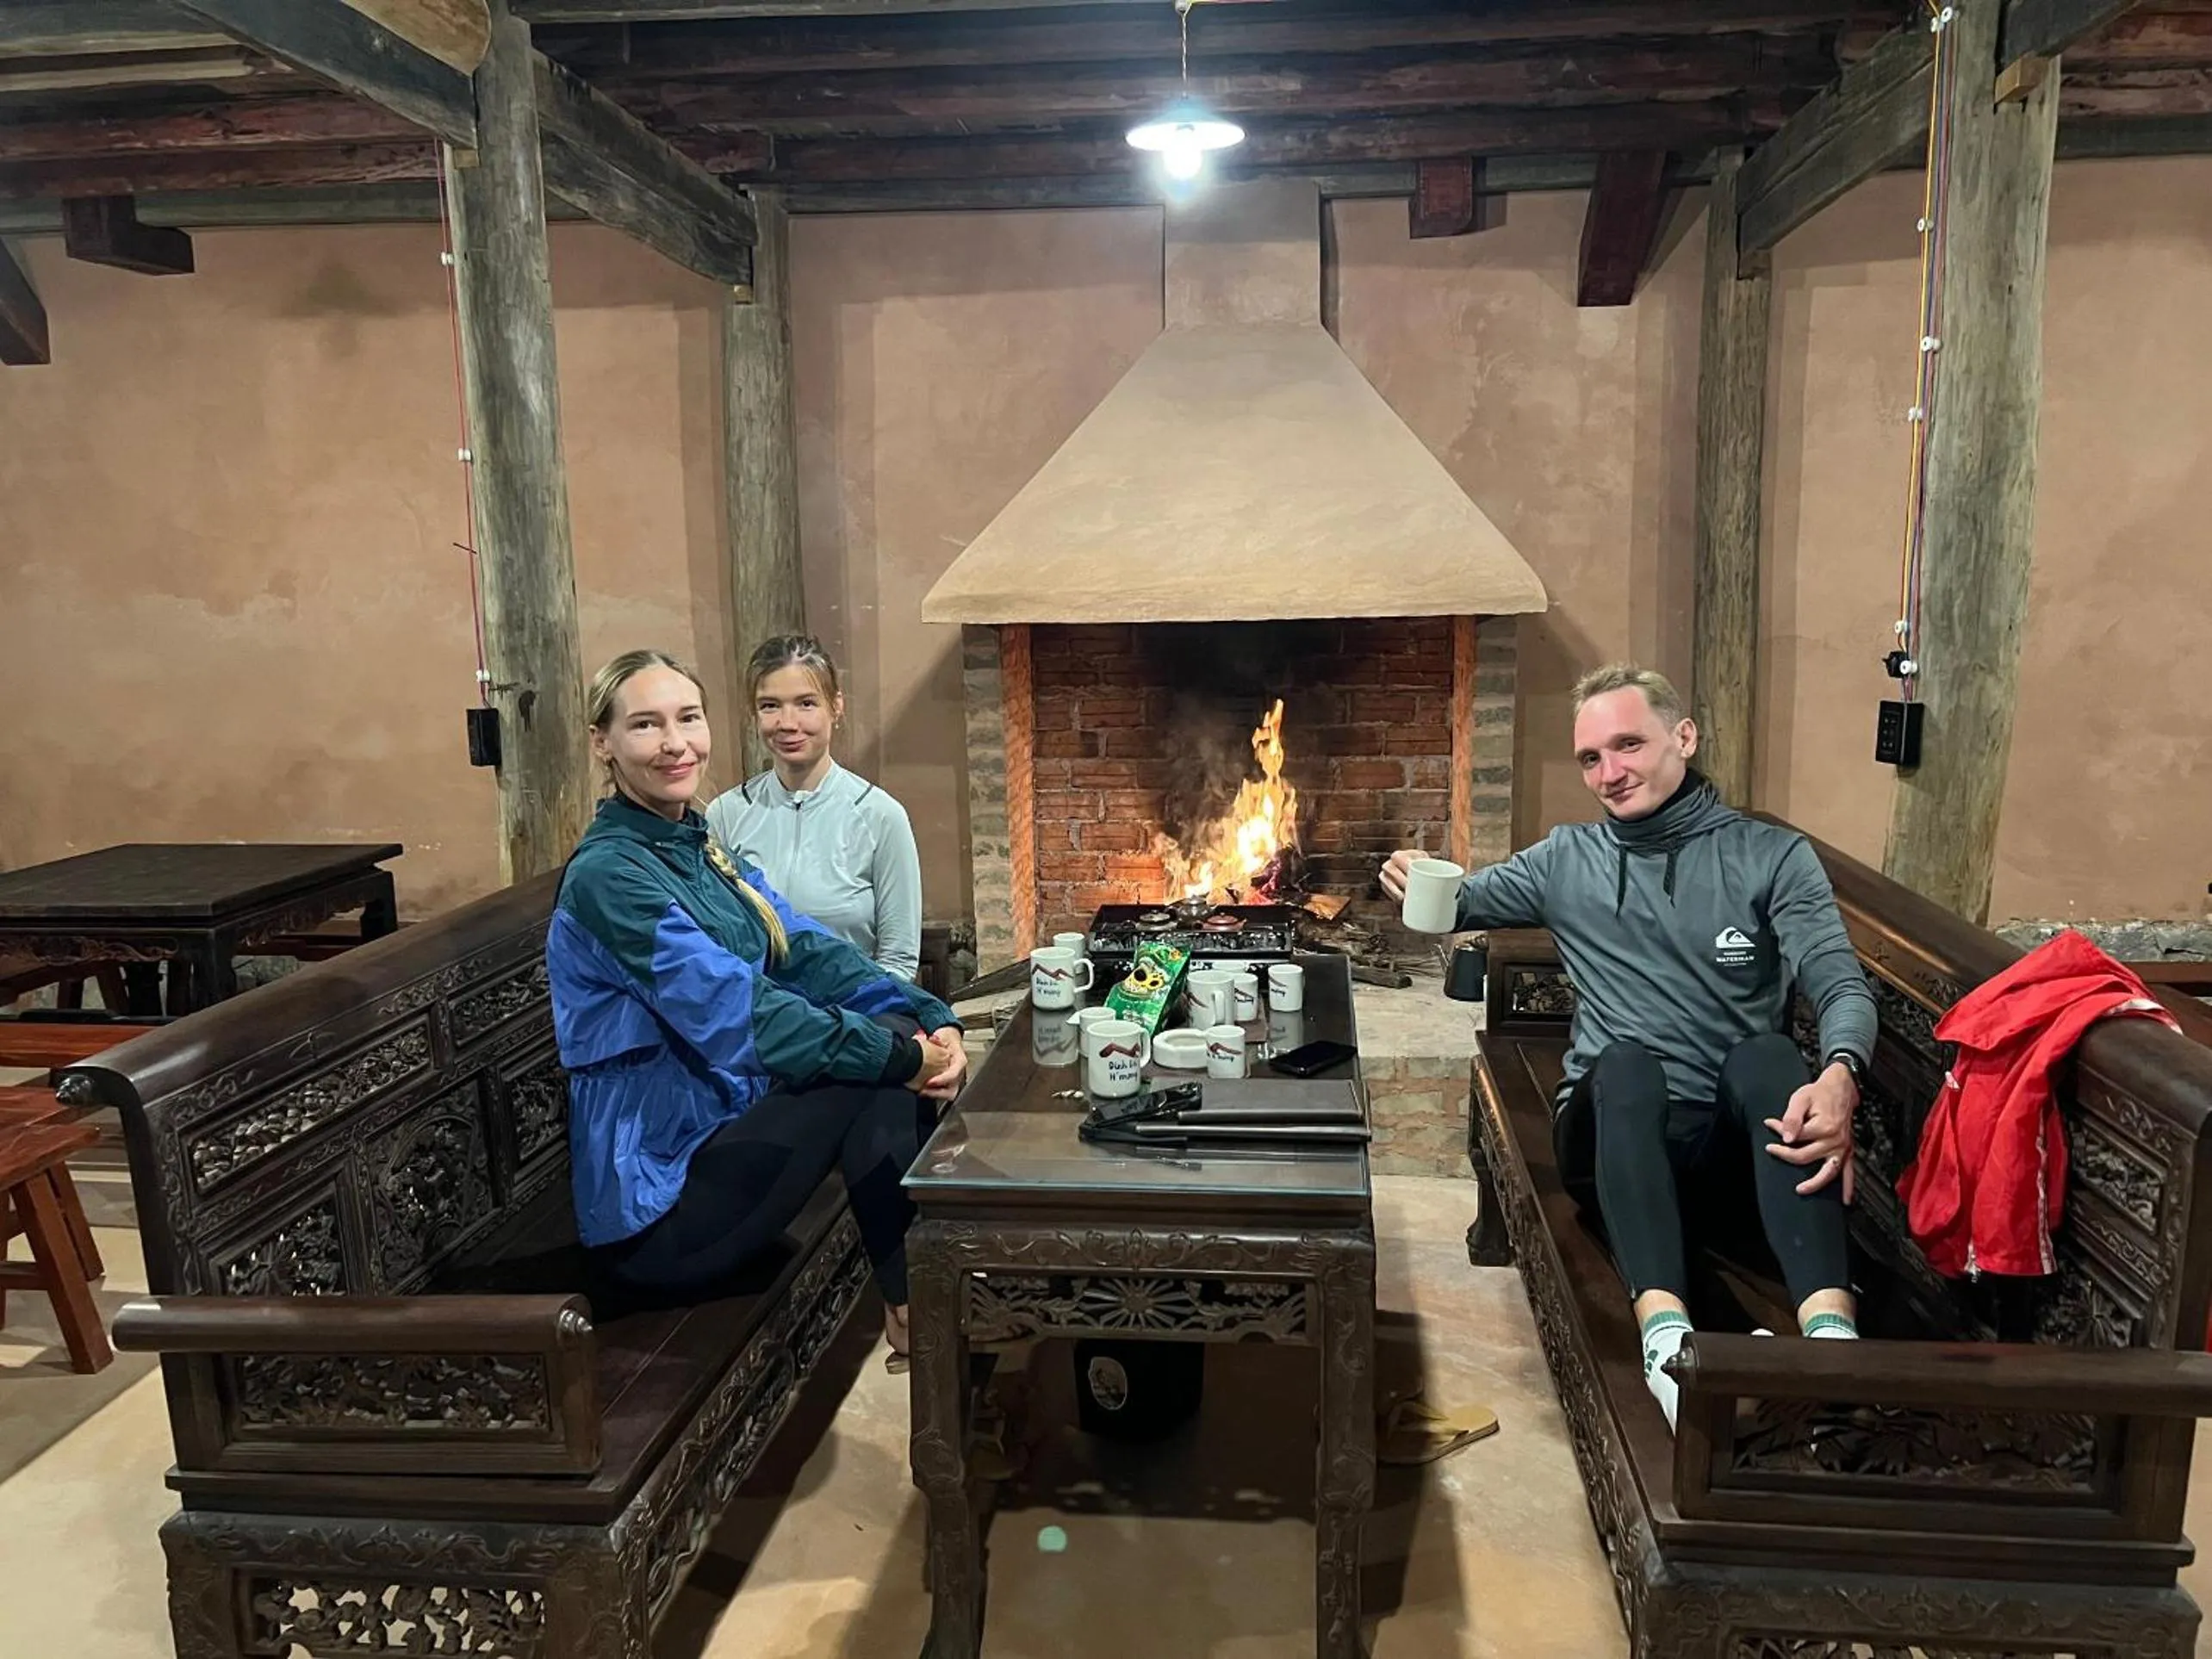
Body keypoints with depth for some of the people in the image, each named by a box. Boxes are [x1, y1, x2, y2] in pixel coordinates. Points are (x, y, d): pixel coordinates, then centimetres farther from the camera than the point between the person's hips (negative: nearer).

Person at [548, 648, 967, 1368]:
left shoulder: (704, 850, 12)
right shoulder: (606, 875, -16)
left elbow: (812, 954, 2)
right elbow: (738, 1014, -25)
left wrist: (933, 1021, -13)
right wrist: (900, 1056, -23)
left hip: (723, 1135, 8)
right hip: (655, 1201, -8)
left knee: (895, 1033, -10)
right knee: (877, 1059, -18)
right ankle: (910, 1305, -4)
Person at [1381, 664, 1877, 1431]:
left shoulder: (1772, 856, 6)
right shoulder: (1567, 859, 15)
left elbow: (1842, 984, -6)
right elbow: (1459, 901, 22)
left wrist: (1840, 1073, -31)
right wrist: (1419, 882, -6)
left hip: (1741, 1133, 0)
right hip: (1617, 1129, 1)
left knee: (1767, 1052, -34)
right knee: (1624, 1063, -35)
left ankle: (1829, 1325, -49)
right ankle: (1664, 1328, -53)